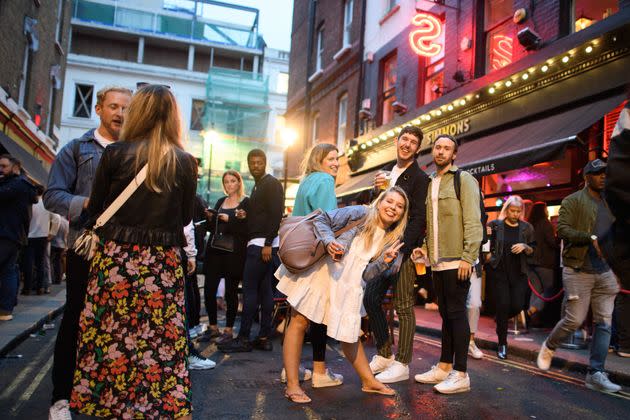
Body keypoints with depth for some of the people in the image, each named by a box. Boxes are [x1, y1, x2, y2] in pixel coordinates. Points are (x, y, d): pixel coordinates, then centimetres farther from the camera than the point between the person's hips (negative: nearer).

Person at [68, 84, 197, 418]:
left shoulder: (115, 154, -4)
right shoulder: (186, 163, -1)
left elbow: (95, 210, 3)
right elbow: (185, 218, 7)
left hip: (117, 258, -1)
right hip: (165, 263, 1)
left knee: (109, 337, 10)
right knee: (161, 340, 8)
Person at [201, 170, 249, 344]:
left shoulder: (246, 202, 0)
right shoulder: (220, 201, 17)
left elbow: (247, 230, -10)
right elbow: (213, 228, 18)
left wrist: (230, 220, -15)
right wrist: (210, 218, -1)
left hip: (234, 253, -5)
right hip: (215, 251, 5)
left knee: (231, 292, 1)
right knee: (209, 290, 2)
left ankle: (228, 330, 14)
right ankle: (213, 327, 18)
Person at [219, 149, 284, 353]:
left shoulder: (271, 184, -7)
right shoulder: (258, 186, 22)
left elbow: (276, 215, -17)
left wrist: (268, 244, -22)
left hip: (263, 244, -10)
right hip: (259, 244, 10)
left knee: (250, 289, -8)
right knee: (265, 290, 8)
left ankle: (243, 339, -3)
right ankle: (264, 338, 12)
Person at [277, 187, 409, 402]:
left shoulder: (392, 241, 5)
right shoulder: (360, 214, -8)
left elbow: (367, 275, 1)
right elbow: (322, 219, -9)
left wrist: (385, 261, -16)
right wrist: (329, 242, -27)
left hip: (348, 286, 5)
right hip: (319, 272, -4)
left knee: (350, 333, 13)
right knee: (299, 321, -5)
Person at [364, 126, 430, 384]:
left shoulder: (419, 178, -6)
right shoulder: (386, 172, 15)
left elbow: (418, 220, -14)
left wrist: (399, 250, -23)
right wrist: (377, 189, 1)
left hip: (405, 249, -7)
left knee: (403, 307, -2)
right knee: (371, 299, 8)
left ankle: (402, 365, 10)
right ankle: (383, 355, 22)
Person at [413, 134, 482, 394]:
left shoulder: (463, 179, -4)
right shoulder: (430, 183, 18)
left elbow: (473, 222, -13)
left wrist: (468, 257, -19)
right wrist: (425, 247, 8)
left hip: (456, 262, -7)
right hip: (437, 262, 7)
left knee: (457, 314, -3)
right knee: (446, 314, 13)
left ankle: (460, 375, 6)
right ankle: (444, 367, 22)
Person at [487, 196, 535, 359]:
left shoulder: (526, 228, 5)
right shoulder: (495, 225, -1)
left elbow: (532, 251, 11)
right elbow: (488, 247, 3)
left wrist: (525, 247, -10)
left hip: (519, 272, 2)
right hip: (500, 272, -2)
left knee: (517, 306, -3)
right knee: (502, 306, -4)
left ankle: (501, 320, 32)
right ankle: (502, 343, 10)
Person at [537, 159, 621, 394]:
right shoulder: (573, 201, -3)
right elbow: (562, 230, -15)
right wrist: (591, 238, -24)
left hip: (605, 272, 6)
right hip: (579, 271, -6)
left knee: (604, 323, 2)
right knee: (575, 320, -4)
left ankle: (596, 374, 9)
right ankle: (548, 347, 24)